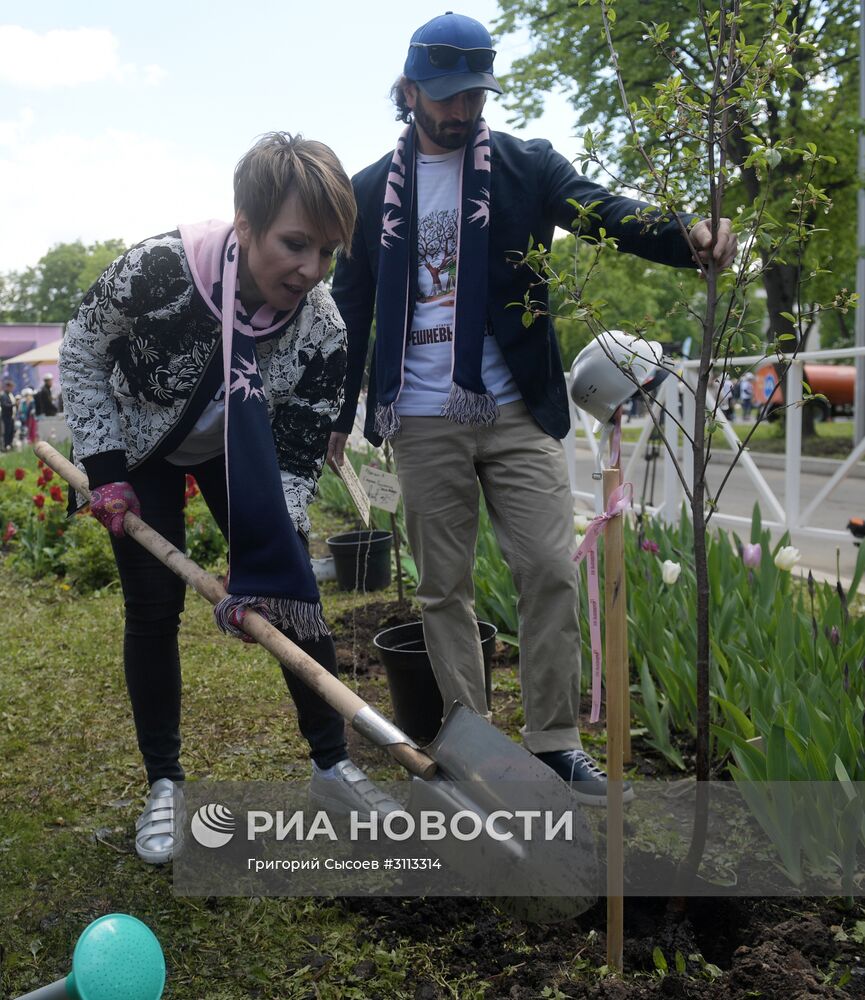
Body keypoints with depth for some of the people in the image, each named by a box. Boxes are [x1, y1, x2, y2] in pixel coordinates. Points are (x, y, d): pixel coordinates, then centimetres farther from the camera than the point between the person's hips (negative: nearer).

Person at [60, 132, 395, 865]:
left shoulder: (323, 332, -29)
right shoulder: (158, 268, -35)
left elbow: (296, 463, -21)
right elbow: (81, 349, -15)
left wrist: (264, 571, -31)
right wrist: (104, 468, -17)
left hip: (236, 454, 2)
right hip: (137, 447, -1)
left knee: (293, 592, -5)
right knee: (154, 607, -5)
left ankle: (333, 768, 9)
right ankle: (164, 786, 12)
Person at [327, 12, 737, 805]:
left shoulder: (527, 165, 4)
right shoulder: (373, 191, 8)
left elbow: (607, 212, -11)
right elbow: (351, 309, 11)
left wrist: (687, 235, -32)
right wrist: (338, 413, 12)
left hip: (518, 413, -1)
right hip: (422, 422, 1)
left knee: (551, 569, -4)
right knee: (443, 587, 7)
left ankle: (556, 740, 12)